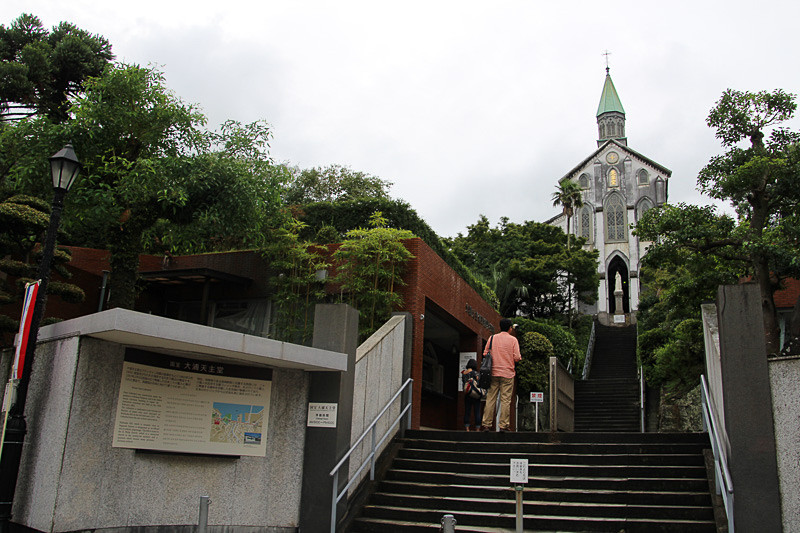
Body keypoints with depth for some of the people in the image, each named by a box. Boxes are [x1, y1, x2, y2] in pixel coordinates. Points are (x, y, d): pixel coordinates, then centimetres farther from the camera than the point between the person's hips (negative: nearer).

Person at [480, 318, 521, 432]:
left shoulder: (492, 338, 7)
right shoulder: (513, 340, -2)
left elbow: (485, 354, 8)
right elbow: (516, 357, -7)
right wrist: (520, 357, 15)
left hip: (493, 373, 3)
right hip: (508, 373, -3)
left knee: (490, 399, 4)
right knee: (505, 400, 0)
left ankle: (486, 424, 2)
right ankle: (503, 425, -2)